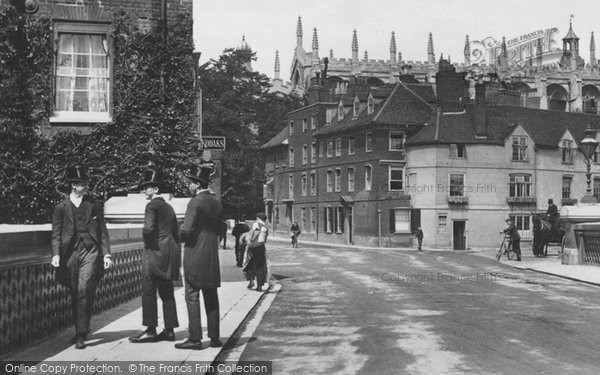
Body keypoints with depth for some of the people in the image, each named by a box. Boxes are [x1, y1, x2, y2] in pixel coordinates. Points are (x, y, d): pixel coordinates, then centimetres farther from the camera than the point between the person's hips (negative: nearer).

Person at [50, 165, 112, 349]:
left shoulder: (94, 206, 11)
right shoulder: (61, 208, 7)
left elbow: (103, 232, 10)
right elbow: (56, 234, 3)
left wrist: (106, 253, 1)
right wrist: (56, 254, -12)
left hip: (90, 252, -1)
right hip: (70, 253, 1)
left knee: (84, 291, -14)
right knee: (75, 295, 9)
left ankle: (82, 334, -11)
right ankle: (80, 331, 26)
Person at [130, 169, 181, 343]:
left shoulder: (152, 205, -9)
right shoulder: (168, 207, 17)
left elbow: (149, 228, -23)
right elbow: (176, 232, 19)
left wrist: (147, 244, -5)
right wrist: (176, 255, 20)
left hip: (156, 252, -8)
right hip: (170, 254, 8)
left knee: (149, 292, -2)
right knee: (166, 292, 10)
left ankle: (151, 330, 0)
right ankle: (169, 330, 12)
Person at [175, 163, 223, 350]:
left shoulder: (196, 202, -13)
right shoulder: (216, 203, 12)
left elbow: (186, 230, -18)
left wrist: (181, 236, 2)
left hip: (195, 254, -8)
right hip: (212, 256, 8)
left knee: (192, 296, -1)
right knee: (211, 297, 11)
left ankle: (195, 338, 0)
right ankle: (214, 337, 15)